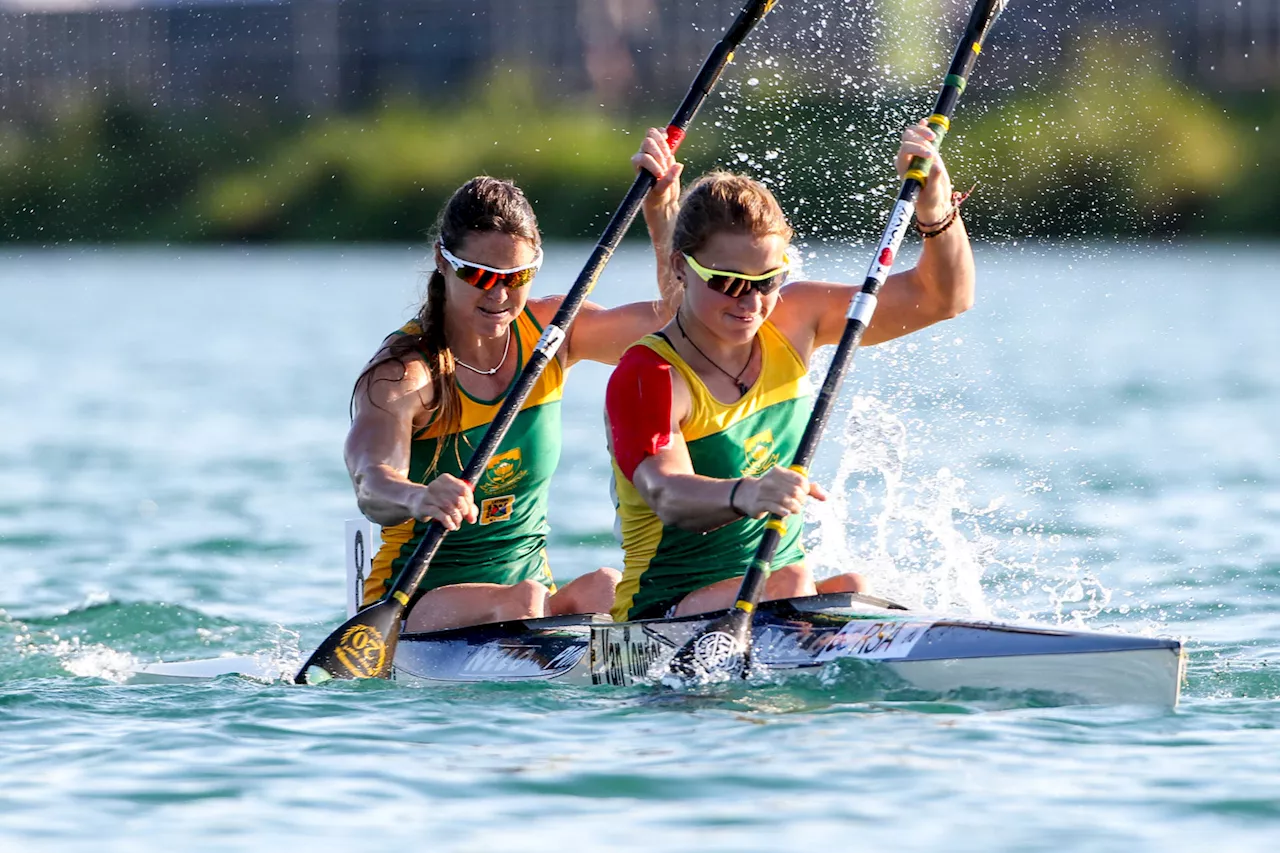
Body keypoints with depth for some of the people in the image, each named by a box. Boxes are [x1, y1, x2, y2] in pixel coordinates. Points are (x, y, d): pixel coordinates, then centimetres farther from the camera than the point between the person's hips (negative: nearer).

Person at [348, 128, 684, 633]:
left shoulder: (547, 332, 3)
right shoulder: (403, 372, -15)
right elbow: (372, 484, -34)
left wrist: (662, 210, -5)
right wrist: (418, 499, -58)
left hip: (529, 584, 5)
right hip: (415, 605, -4)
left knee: (606, 591, -29)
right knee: (520, 603, -36)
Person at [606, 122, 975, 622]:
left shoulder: (790, 323, 5)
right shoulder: (645, 379, -15)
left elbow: (944, 298, 6)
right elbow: (669, 495, -34)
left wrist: (935, 210, -14)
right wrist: (744, 495, -56)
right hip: (664, 614, -6)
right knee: (790, 586, -33)